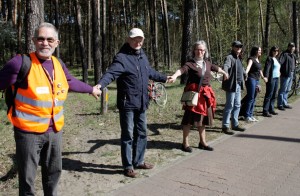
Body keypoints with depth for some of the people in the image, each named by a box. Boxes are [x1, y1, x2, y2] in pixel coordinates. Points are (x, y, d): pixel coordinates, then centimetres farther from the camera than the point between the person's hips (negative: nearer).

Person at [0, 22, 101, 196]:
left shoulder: (58, 64, 5)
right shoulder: (21, 63, -16)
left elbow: (71, 82, 22)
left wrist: (91, 89, 34)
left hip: (55, 130, 6)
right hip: (29, 131, -6)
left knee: (54, 171, 21)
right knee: (27, 177, 9)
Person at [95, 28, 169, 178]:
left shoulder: (142, 55, 13)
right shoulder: (121, 57, -12)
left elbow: (150, 72, 29)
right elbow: (111, 73, -28)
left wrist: (164, 78, 41)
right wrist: (100, 84, -47)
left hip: (141, 103, 8)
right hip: (127, 103, -8)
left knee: (141, 133, 17)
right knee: (128, 135, 2)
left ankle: (138, 161, 33)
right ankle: (128, 166, 15)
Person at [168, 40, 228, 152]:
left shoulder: (207, 63, 11)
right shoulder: (190, 64, -10)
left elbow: (216, 68, 31)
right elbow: (182, 70, -31)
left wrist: (224, 73, 50)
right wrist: (174, 76, -52)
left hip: (205, 94, 7)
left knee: (202, 118, 15)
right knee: (190, 118, -2)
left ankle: (202, 142, 28)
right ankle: (185, 143, 10)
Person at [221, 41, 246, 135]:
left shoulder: (238, 58, 18)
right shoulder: (229, 57, -11)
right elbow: (226, 66, -32)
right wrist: (226, 73, -52)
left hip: (238, 85, 9)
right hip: (232, 85, -9)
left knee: (237, 105, 14)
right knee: (229, 106, -5)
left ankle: (235, 124, 26)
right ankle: (225, 126, 3)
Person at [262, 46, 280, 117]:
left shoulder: (276, 59, 18)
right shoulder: (269, 58, -8)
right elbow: (267, 68, -18)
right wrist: (266, 77, -28)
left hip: (276, 79, 9)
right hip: (271, 79, -9)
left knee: (274, 95, 12)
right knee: (269, 95, -7)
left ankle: (271, 109, 21)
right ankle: (265, 111, -4)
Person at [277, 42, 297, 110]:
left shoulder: (293, 55, 15)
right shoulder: (284, 54, -13)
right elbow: (280, 62, -25)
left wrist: (293, 71, 19)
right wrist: (279, 71, -32)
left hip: (291, 75, 9)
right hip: (285, 74, -9)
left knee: (287, 90, 15)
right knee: (283, 90, -4)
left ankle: (285, 103, 24)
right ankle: (280, 104, 2)